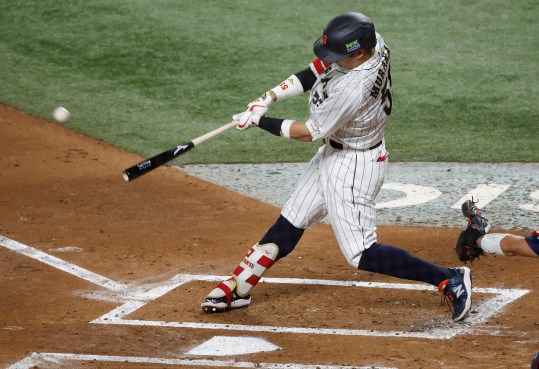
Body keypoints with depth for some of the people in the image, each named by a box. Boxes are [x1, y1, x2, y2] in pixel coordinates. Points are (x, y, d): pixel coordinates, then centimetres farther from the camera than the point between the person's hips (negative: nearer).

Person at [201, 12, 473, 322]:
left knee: (360, 254, -4)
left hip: (354, 167, -9)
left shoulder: (352, 89, -36)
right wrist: (268, 98, -9)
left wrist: (261, 122, -10)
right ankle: (238, 287, 27)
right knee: (290, 223, 16)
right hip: (332, 155, 9)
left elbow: (310, 132, -21)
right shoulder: (370, 42, -14)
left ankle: (450, 280, -1)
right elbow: (316, 72, 0)